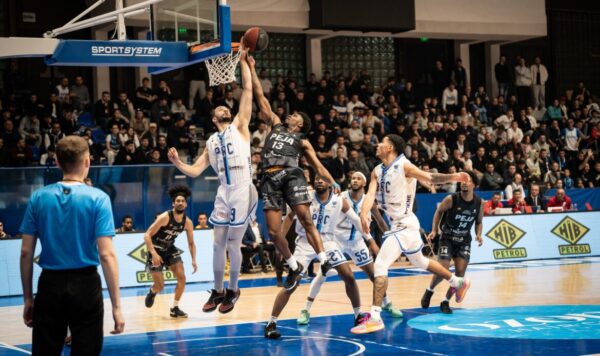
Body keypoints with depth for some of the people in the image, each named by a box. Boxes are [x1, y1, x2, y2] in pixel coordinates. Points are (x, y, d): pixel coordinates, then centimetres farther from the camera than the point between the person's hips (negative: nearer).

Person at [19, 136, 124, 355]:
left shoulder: (38, 197, 1)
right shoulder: (97, 198, -7)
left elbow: (26, 252, 2)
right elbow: (106, 254, -13)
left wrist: (28, 298, 10)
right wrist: (116, 306, -11)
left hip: (50, 285, 2)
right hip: (85, 285, -2)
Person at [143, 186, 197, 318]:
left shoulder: (187, 222, -9)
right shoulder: (164, 217, -26)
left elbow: (191, 243, 3)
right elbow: (147, 235, -26)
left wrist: (193, 260, -10)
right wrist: (153, 253, -36)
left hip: (170, 249, 5)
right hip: (156, 250, -5)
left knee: (182, 278, -9)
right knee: (160, 286, -4)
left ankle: (175, 308, 3)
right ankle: (152, 292, 34)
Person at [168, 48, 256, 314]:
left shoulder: (239, 126, 7)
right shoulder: (211, 142, 18)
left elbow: (248, 90, 1)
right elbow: (195, 171, 14)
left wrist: (243, 61, 1)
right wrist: (177, 163, -3)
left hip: (243, 190, -5)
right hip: (224, 192, 5)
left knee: (233, 243, 0)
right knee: (218, 243, 9)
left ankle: (233, 290, 16)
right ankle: (218, 291, 23)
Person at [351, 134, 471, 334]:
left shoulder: (403, 166, -13)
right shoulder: (377, 172, 7)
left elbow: (429, 178, -18)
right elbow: (371, 194, -6)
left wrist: (453, 177, -35)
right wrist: (364, 213, -26)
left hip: (404, 225, -9)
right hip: (397, 225, 9)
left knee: (380, 265, -17)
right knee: (420, 262, 26)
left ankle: (375, 317, -18)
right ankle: (458, 283, 44)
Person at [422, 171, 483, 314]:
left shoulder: (479, 203, -8)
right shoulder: (451, 199, -17)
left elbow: (479, 222, 8)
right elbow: (439, 211, 0)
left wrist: (478, 235, -10)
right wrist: (434, 230, -9)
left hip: (464, 241, 3)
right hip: (447, 238, -3)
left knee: (460, 272, -9)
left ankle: (446, 302, 8)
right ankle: (429, 291, 21)